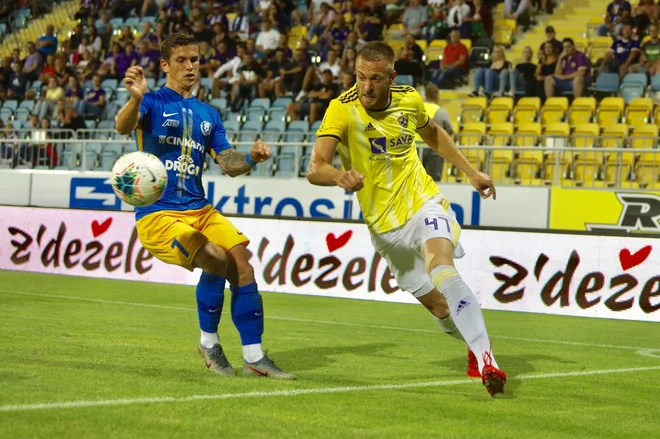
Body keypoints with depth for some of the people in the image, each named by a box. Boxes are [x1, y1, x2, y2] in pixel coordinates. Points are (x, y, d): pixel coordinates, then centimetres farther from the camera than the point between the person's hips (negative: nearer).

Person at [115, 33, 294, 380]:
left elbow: (228, 164, 13)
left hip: (200, 210, 6)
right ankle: (209, 343, -4)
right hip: (157, 214, -6)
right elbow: (123, 127, -23)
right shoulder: (153, 103, -2)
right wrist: (135, 100, -45)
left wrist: (251, 158, -9)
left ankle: (254, 357, 2)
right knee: (216, 259, -25)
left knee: (243, 269, -8)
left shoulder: (207, 115, 17)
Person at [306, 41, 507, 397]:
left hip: (423, 204, 0)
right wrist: (340, 177, -50)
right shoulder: (342, 109, -17)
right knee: (438, 306, 5)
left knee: (442, 270, -29)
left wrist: (471, 172, 19)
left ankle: (486, 359, -29)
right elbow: (315, 169, -28)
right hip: (385, 226, 0)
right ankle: (473, 341, 36)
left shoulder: (409, 99, -5)